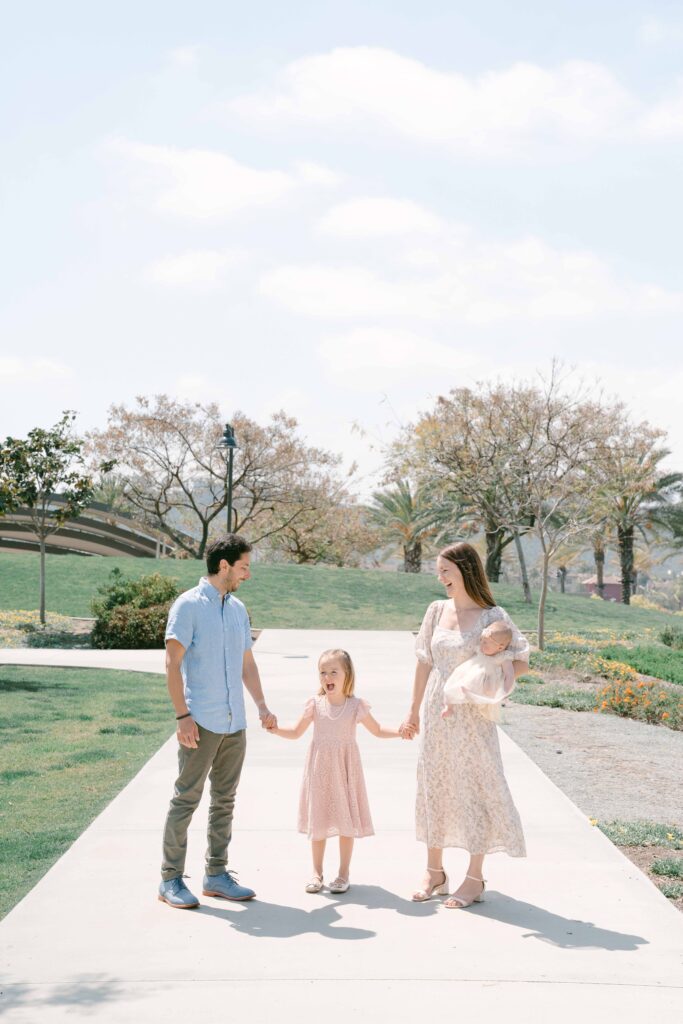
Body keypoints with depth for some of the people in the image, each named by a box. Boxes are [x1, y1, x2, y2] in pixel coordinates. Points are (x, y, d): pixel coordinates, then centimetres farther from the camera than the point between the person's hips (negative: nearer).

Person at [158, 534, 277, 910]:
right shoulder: (189, 605, -7)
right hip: (201, 723, -7)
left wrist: (262, 706, 12)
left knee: (224, 800, 11)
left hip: (234, 724, 7)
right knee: (186, 799, -2)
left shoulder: (238, 608, 14)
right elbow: (172, 662, -10)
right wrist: (182, 716, -16)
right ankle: (170, 879, 6)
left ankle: (216, 874, 20)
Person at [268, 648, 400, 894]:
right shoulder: (315, 704, -2)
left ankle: (343, 873, 15)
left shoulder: (356, 706, -4)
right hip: (320, 768, 1)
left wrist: (400, 731, -8)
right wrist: (275, 729, -10)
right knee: (318, 818, 6)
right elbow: (296, 732, 5)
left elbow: (377, 730, 7)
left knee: (346, 819, 2)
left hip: (345, 767, -1)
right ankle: (317, 872, 20)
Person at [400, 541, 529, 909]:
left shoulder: (492, 616, -10)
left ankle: (474, 878, 15)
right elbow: (424, 662, 10)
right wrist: (413, 711, 13)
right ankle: (434, 871, 25)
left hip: (471, 715, -5)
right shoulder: (437, 610, 4)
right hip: (436, 712, 5)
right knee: (434, 785, 11)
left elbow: (520, 662, -5)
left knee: (474, 787, 1)